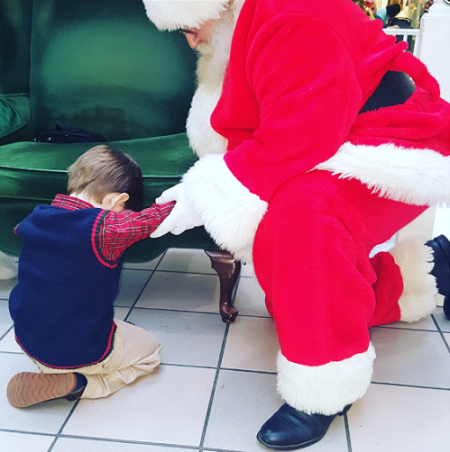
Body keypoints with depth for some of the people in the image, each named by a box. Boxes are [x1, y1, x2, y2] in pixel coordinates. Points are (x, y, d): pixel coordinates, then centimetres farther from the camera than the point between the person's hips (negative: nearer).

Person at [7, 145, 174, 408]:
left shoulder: (36, 218, -8)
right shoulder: (106, 228, -28)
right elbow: (156, 218, -20)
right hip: (80, 353, -7)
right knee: (150, 352, 15)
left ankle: (50, 372, 10)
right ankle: (77, 384, -1)